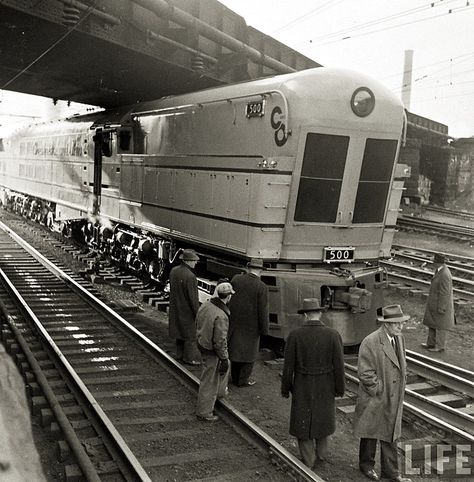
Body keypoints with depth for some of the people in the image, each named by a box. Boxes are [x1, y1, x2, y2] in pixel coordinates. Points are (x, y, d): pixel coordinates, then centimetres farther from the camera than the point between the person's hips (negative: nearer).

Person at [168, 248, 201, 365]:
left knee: (180, 332, 20)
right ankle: (190, 358, 15)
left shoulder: (173, 271, -1)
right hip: (187, 311, -8)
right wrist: (197, 313, -14)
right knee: (190, 335, 6)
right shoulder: (190, 276, -27)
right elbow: (193, 297, -23)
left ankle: (180, 355, 31)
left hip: (176, 309, 8)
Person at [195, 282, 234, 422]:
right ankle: (204, 412, 21)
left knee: (225, 364, 31)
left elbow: (197, 323, 11)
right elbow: (220, 341, -27)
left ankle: (220, 392, 49)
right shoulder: (221, 316, -31)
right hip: (212, 352, -9)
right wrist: (224, 359, -15)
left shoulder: (205, 305, -5)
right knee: (209, 381, 7)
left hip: (202, 343, 9)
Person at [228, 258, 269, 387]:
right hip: (251, 325, -4)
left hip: (235, 321, 4)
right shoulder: (262, 287, -18)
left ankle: (235, 377, 30)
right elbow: (263, 311, -16)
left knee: (235, 348, 18)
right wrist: (264, 330, -6)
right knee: (249, 351, 13)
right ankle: (243, 380, 22)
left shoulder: (236, 279, -7)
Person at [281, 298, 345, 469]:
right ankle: (321, 454, 39)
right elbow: (339, 365, -11)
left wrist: (285, 388, 1)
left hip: (302, 386, -1)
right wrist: (340, 388, 3)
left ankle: (308, 460, 25)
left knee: (303, 421, 16)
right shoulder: (333, 335, -16)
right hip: (325, 385, 2)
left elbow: (288, 365, -12)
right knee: (322, 417, 24)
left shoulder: (294, 335, -18)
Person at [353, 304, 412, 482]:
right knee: (370, 433, 13)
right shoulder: (370, 342, -23)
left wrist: (400, 389, 10)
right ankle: (366, 465, 34)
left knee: (390, 434, 15)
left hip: (393, 398, 6)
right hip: (374, 399, -6)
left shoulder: (399, 338, 2)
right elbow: (365, 373, -21)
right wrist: (379, 390, -15)